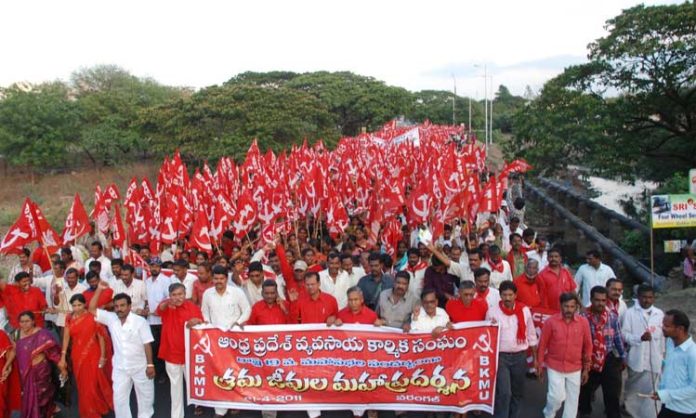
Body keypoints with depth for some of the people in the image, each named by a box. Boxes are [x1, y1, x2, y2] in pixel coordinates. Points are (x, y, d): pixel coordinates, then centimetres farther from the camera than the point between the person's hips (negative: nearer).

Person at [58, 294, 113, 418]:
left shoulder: (93, 317, -13)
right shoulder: (69, 318, -2)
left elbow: (101, 337, -10)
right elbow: (66, 337, -2)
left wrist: (103, 356, -10)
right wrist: (63, 357, -5)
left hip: (93, 355, -3)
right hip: (77, 356, 3)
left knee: (93, 385, 1)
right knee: (82, 386, 13)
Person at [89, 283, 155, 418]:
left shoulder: (140, 321, -15)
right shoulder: (110, 318, -3)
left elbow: (147, 344, -13)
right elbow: (92, 309, -3)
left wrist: (150, 365, -14)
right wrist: (99, 289, -13)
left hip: (140, 366, -3)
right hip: (120, 367, 3)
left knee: (145, 396, 12)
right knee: (119, 398, 9)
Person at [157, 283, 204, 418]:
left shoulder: (194, 308, -8)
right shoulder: (167, 306, -7)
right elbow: (159, 309, -32)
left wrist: (198, 321, -25)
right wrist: (167, 303, -56)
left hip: (189, 353, -1)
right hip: (171, 353, 1)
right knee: (175, 385, 13)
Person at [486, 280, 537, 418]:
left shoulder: (524, 310, -3)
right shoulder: (492, 311, -8)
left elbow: (531, 334, 6)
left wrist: (535, 356, 8)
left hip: (520, 356, 3)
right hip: (500, 356, -3)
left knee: (518, 391, 15)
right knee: (504, 392, -9)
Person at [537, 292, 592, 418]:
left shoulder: (583, 322, -5)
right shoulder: (551, 321, -11)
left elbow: (588, 346, 3)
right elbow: (543, 344, -3)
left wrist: (586, 369, 6)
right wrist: (540, 365, 1)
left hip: (575, 368, 2)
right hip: (555, 367, -2)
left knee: (572, 399, 9)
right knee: (557, 396, -8)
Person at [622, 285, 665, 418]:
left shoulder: (659, 314, 1)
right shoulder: (630, 313, -8)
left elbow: (662, 337, 8)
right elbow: (624, 334, -10)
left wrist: (662, 356, 11)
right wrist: (640, 338, -25)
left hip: (654, 360, 2)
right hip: (637, 359, -2)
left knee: (649, 390, 9)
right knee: (634, 389, 13)